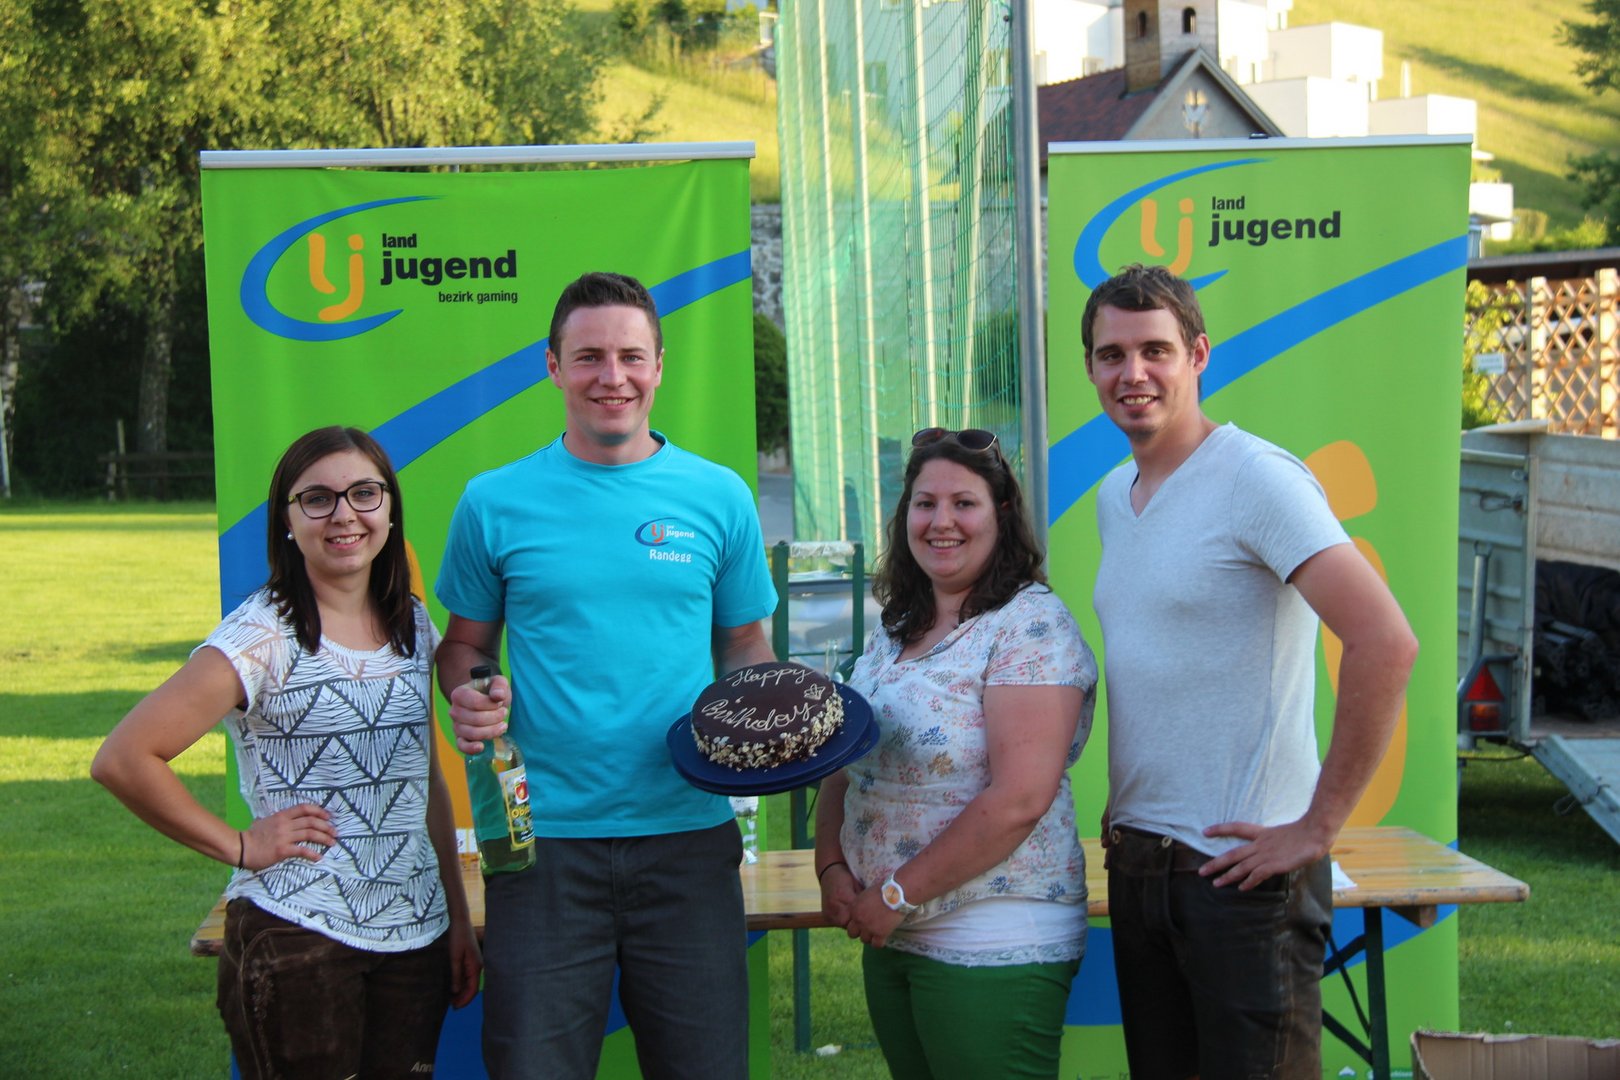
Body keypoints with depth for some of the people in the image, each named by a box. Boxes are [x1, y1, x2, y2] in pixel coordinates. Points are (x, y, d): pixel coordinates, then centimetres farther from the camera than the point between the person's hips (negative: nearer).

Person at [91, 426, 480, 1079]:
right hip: (297, 939, -5)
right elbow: (122, 761, -15)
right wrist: (241, 848, -11)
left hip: (415, 934, 5)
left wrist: (458, 918, 13)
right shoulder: (263, 635, -11)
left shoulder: (413, 626, 8)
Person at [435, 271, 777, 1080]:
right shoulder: (494, 503, 2)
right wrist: (467, 695, -10)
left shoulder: (718, 496, 5)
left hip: (688, 837, 1)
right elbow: (465, 645, 12)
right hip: (543, 841, -1)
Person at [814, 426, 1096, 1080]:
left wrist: (899, 894, -16)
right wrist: (833, 868, -3)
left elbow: (1019, 800, -21)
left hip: (994, 947, -7)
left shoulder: (1030, 624, -13)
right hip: (888, 943, 7)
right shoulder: (895, 632, 11)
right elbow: (843, 765, 15)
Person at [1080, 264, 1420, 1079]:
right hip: (1135, 859, 8)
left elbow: (1385, 644, -23)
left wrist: (1318, 826, -19)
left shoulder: (1255, 478, -13)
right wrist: (1124, 807, 14)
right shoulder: (1114, 496, 12)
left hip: (1242, 864, -8)